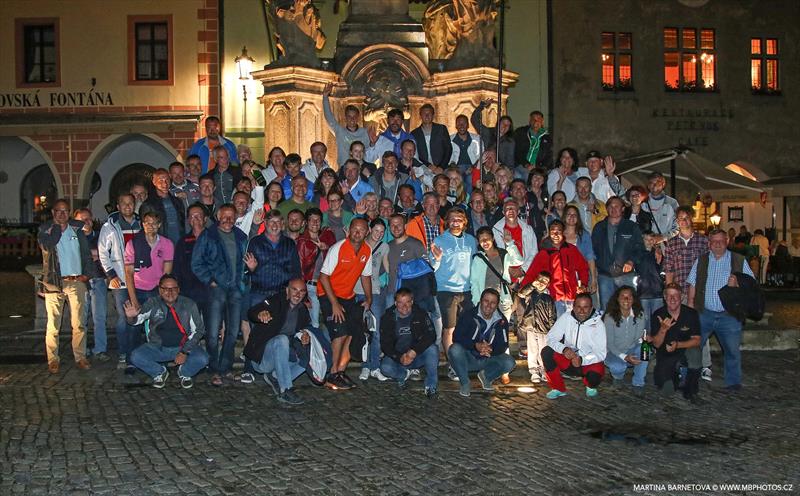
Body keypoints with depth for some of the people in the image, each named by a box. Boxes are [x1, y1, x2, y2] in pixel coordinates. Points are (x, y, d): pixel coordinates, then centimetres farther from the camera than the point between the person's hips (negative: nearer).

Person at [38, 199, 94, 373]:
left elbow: (86, 251, 11)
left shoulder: (77, 227, 10)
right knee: (53, 325, -1)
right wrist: (57, 226, -7)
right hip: (54, 282, -1)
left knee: (79, 323, 1)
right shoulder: (45, 229, 5)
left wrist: (86, 273, 1)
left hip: (76, 281, 2)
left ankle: (80, 357, 9)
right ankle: (53, 359, 7)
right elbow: (47, 245, -16)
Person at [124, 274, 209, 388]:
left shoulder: (189, 305, -3)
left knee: (202, 359, -28)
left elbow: (198, 330, -1)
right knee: (136, 357, -24)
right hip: (158, 348, 1)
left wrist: (185, 351, -12)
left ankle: (184, 373, 8)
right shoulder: (153, 304, -2)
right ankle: (159, 372, 7)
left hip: (183, 347, -1)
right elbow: (138, 319, -13)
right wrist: (131, 317, -40)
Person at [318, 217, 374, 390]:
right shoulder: (338, 248, -19)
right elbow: (324, 277, -18)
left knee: (353, 333, 0)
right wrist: (334, 303, -21)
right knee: (340, 333, -17)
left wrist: (369, 299, 6)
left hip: (348, 296, 6)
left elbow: (366, 276, 14)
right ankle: (333, 376, -7)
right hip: (328, 294, -6)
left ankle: (340, 371, 13)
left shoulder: (367, 251, -1)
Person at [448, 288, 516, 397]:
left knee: (509, 363, -23)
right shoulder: (468, 315, -10)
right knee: (455, 349, -34)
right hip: (468, 358, -2)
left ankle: (486, 376, 10)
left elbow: (503, 345, -6)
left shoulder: (501, 321, -1)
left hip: (488, 359, 3)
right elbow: (456, 337, -19)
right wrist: (476, 345, -35)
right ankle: (464, 382, -9)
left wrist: (490, 349, -30)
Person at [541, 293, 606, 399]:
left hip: (588, 362, -2)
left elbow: (600, 353, -16)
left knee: (596, 374, -35)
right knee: (546, 352, -23)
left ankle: (590, 385, 6)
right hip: (568, 360, 2)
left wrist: (582, 360, -34)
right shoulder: (566, 318, -8)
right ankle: (559, 389, -6)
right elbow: (550, 337, -11)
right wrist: (564, 349, -31)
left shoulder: (598, 324, -13)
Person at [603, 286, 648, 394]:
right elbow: (609, 343, -15)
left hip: (632, 350, 3)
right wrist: (624, 357, -30)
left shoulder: (639, 314, -7)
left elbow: (638, 338, -10)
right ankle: (618, 375, 8)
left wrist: (644, 335, -35)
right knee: (618, 367, -35)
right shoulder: (610, 317, -16)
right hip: (614, 352, -3)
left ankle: (638, 383, -12)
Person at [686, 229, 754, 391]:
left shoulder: (739, 261, 4)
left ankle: (733, 382, 21)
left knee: (732, 350, 5)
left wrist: (737, 285, -18)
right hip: (704, 314, 1)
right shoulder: (701, 261, 10)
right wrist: (690, 309, 0)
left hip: (729, 315, -1)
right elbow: (692, 286, 8)